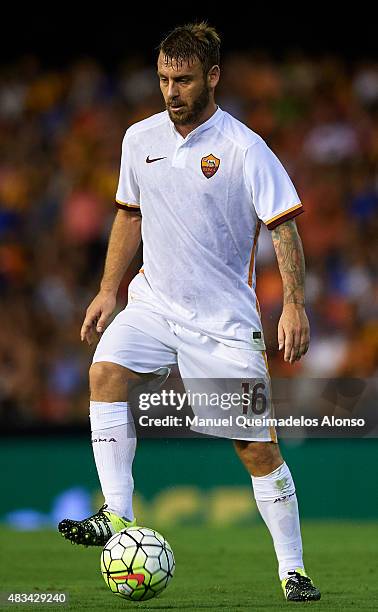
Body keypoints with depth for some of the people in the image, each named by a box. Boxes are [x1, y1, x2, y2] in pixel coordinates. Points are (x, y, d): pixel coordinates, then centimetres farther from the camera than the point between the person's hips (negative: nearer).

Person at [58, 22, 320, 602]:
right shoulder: (140, 139, 5)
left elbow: (284, 226, -12)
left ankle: (292, 569, 7)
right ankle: (117, 516, -24)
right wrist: (107, 292, 14)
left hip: (225, 318, -4)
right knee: (106, 372, -24)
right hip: (153, 302, 4)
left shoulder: (244, 149, -11)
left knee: (258, 447, -5)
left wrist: (294, 305, -21)